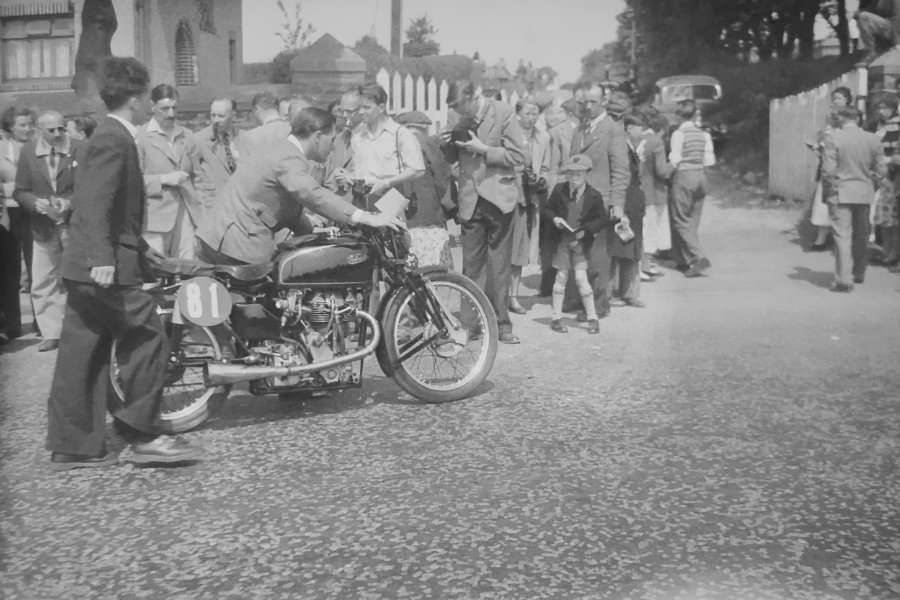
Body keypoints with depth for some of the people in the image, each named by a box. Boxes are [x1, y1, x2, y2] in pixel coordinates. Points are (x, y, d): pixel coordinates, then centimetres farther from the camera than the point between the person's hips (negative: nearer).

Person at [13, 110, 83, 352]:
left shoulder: (79, 150, -4)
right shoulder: (28, 152, 5)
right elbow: (20, 191, 5)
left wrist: (70, 203, -20)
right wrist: (37, 203, -15)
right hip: (43, 228, 3)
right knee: (43, 284, 4)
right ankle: (51, 333, 14)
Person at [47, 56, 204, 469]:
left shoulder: (110, 136, 19)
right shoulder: (114, 140, -12)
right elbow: (95, 204, -22)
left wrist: (139, 247, 31)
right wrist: (102, 258, -29)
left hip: (85, 269, 10)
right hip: (106, 268, -10)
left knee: (82, 354, 11)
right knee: (148, 339, -4)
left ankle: (72, 446, 18)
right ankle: (143, 436, 3)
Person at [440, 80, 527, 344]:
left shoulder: (502, 113, -7)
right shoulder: (454, 117, 4)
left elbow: (517, 156, -9)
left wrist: (483, 149, -17)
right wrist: (446, 145, -8)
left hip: (498, 196, -3)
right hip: (470, 199, 3)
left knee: (499, 265, 2)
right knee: (471, 264, 3)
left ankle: (501, 323, 10)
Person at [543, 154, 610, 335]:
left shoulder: (594, 196, -6)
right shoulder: (559, 190, 0)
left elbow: (603, 220, -3)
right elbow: (548, 210, 9)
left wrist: (586, 230, -15)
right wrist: (554, 218, -12)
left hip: (581, 242, -2)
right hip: (562, 240, 2)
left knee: (581, 278, -5)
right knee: (561, 277, 4)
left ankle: (592, 318, 8)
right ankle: (556, 318, 13)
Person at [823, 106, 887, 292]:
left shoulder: (834, 138, -10)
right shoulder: (873, 139, 3)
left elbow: (828, 170, -13)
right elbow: (881, 170, 4)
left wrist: (833, 184, 5)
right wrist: (870, 183, 18)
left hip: (841, 192, -4)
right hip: (865, 194, 4)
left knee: (842, 235, -4)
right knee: (861, 236, 17)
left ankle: (844, 279, -9)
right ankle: (859, 274, 31)